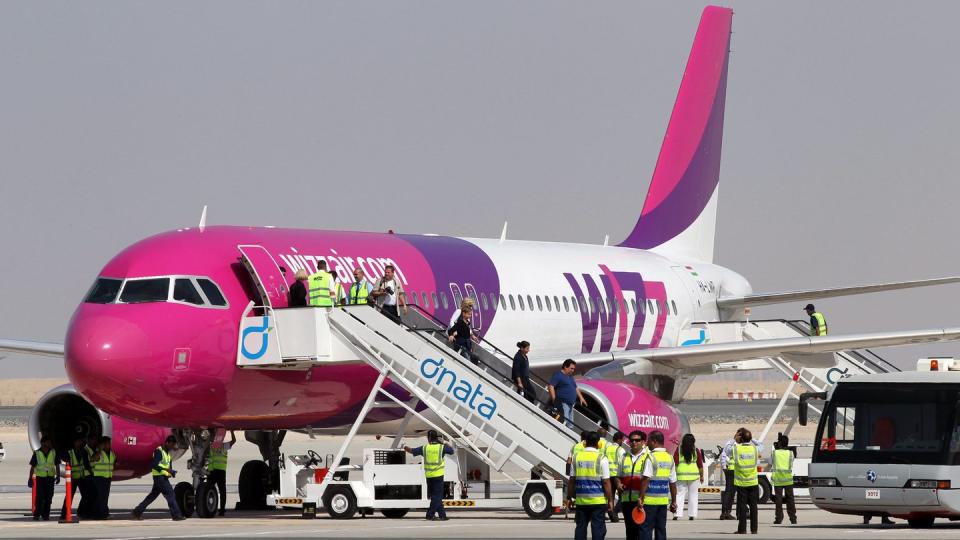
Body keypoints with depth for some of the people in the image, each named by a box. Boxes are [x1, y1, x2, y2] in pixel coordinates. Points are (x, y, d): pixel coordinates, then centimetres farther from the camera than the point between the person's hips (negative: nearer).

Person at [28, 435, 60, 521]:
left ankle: (45, 515, 9)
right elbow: (33, 466, 4)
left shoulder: (53, 452, 7)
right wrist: (30, 478, 1)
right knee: (40, 497, -9)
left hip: (50, 477, 2)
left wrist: (58, 476, 2)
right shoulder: (37, 453, 1)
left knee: (48, 497, 2)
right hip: (40, 477, -2)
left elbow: (57, 465, 12)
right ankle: (37, 514, -3)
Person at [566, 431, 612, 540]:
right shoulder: (601, 458, -7)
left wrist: (569, 498, 15)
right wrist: (610, 500, -2)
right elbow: (606, 482, -9)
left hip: (581, 500, 3)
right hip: (598, 500, -3)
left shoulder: (576, 457, 3)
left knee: (580, 528, 10)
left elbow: (572, 481, 6)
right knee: (597, 528, 0)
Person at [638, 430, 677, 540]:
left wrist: (641, 497, -17)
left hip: (650, 499, -6)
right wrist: (673, 501, 17)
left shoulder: (651, 457, -10)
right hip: (664, 499, 6)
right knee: (661, 529, 10)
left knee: (646, 529, -3)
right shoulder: (669, 458, 10)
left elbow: (646, 479, -17)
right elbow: (673, 482, 12)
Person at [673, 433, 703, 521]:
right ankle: (692, 514, 5)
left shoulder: (678, 450, 1)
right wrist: (701, 476, 10)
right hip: (694, 475, 0)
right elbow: (700, 464, 2)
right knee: (693, 495, 8)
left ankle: (678, 514, -6)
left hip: (681, 475, 0)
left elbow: (675, 463, -1)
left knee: (680, 495, 3)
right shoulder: (696, 451, 1)